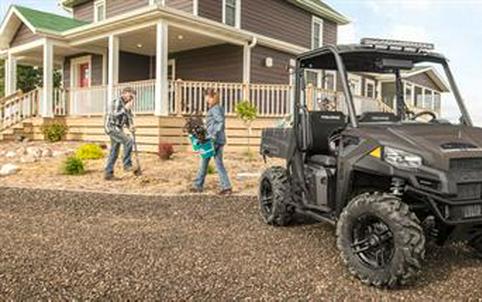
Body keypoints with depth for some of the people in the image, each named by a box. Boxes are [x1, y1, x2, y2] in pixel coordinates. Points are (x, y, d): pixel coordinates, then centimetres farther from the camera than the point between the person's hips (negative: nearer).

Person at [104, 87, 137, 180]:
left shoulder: (126, 104, 14)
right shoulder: (117, 101, -12)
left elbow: (128, 118, 17)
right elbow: (114, 115, -25)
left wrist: (130, 126, -3)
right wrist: (125, 108, -20)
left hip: (118, 129, 9)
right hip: (112, 127, -9)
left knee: (114, 153, 10)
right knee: (128, 141, -24)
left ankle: (108, 174, 16)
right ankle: (127, 164, -19)